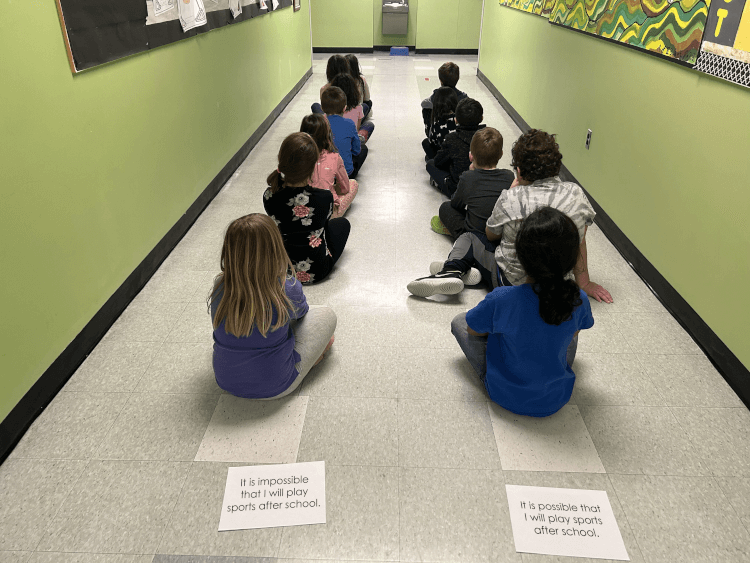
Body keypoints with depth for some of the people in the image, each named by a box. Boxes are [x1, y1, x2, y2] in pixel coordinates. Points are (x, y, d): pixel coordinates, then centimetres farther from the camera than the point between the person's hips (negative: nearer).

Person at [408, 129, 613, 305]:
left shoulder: (511, 199, -18)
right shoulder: (575, 193, -8)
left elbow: (491, 235, 2)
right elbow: (580, 243, 5)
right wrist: (583, 282, 17)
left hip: (511, 281, -4)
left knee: (467, 238, 16)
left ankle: (453, 269, -10)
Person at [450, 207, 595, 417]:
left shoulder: (501, 300, -31)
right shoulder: (578, 300, -20)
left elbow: (473, 330, -10)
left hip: (507, 397, -3)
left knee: (459, 321, 9)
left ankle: (488, 374, 6)